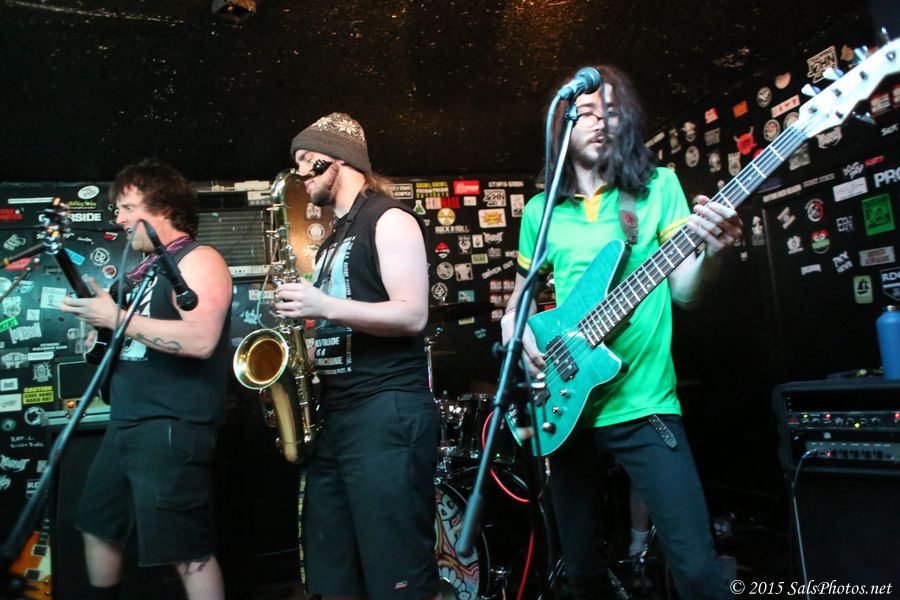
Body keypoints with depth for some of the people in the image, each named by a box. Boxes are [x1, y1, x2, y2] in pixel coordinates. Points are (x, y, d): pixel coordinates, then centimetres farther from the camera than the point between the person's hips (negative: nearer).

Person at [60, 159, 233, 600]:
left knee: (188, 555, -6)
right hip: (126, 423, 10)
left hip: (173, 427, -10)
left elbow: (200, 340, -26)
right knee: (96, 529, 23)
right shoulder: (146, 269, 17)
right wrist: (99, 318, 5)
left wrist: (117, 317, -18)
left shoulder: (198, 260, -11)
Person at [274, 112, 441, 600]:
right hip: (333, 413, 9)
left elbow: (413, 315, -15)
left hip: (388, 412, -9)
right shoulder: (334, 238, 22)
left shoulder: (388, 219, -4)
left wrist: (325, 306, -19)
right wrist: (301, 310, 7)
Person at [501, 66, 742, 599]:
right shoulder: (540, 210, 8)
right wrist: (518, 329, -3)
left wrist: (712, 254, -23)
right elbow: (520, 295, 18)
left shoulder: (658, 186, 3)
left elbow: (685, 292, -2)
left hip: (644, 406, -2)